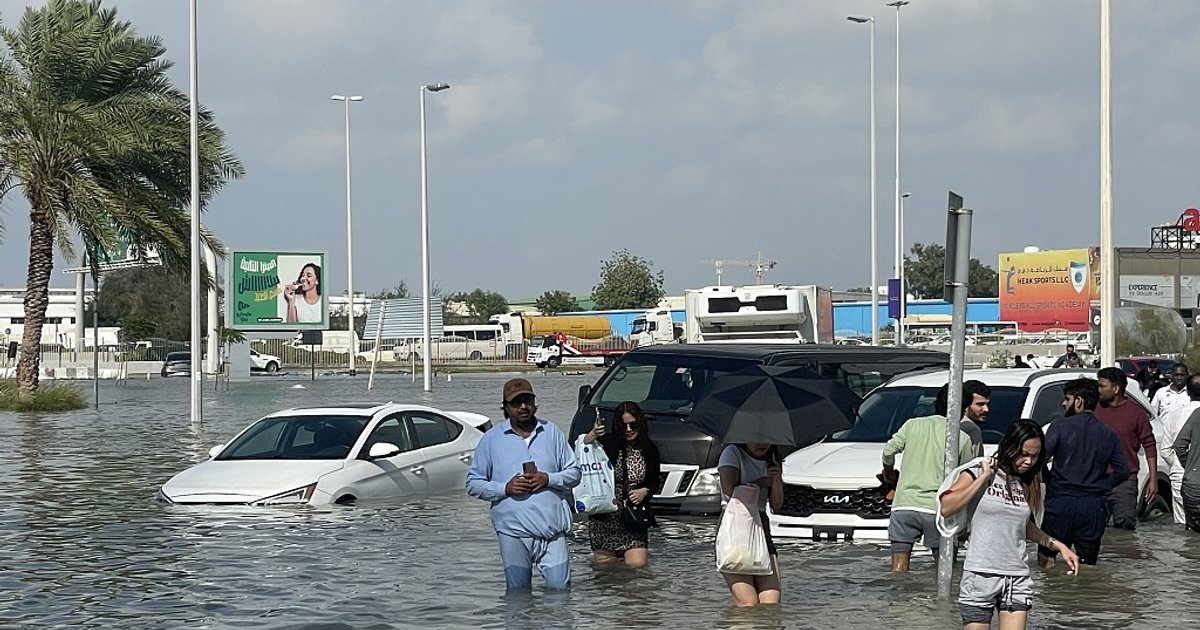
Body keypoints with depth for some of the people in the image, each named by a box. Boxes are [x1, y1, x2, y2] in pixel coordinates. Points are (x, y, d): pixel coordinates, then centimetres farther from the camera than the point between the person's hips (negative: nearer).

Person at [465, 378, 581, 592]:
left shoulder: (552, 433, 11)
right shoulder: (491, 439, 6)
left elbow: (574, 473, 13)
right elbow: (473, 484, 7)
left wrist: (549, 479, -7)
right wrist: (505, 488, -9)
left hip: (552, 528, 1)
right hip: (513, 530, -1)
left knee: (560, 588, -4)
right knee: (518, 593, 2)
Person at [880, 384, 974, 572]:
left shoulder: (912, 425, 8)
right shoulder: (963, 438, 3)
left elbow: (889, 450, 0)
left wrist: (888, 472, 21)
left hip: (904, 504, 1)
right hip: (937, 508, -1)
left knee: (899, 569, 0)